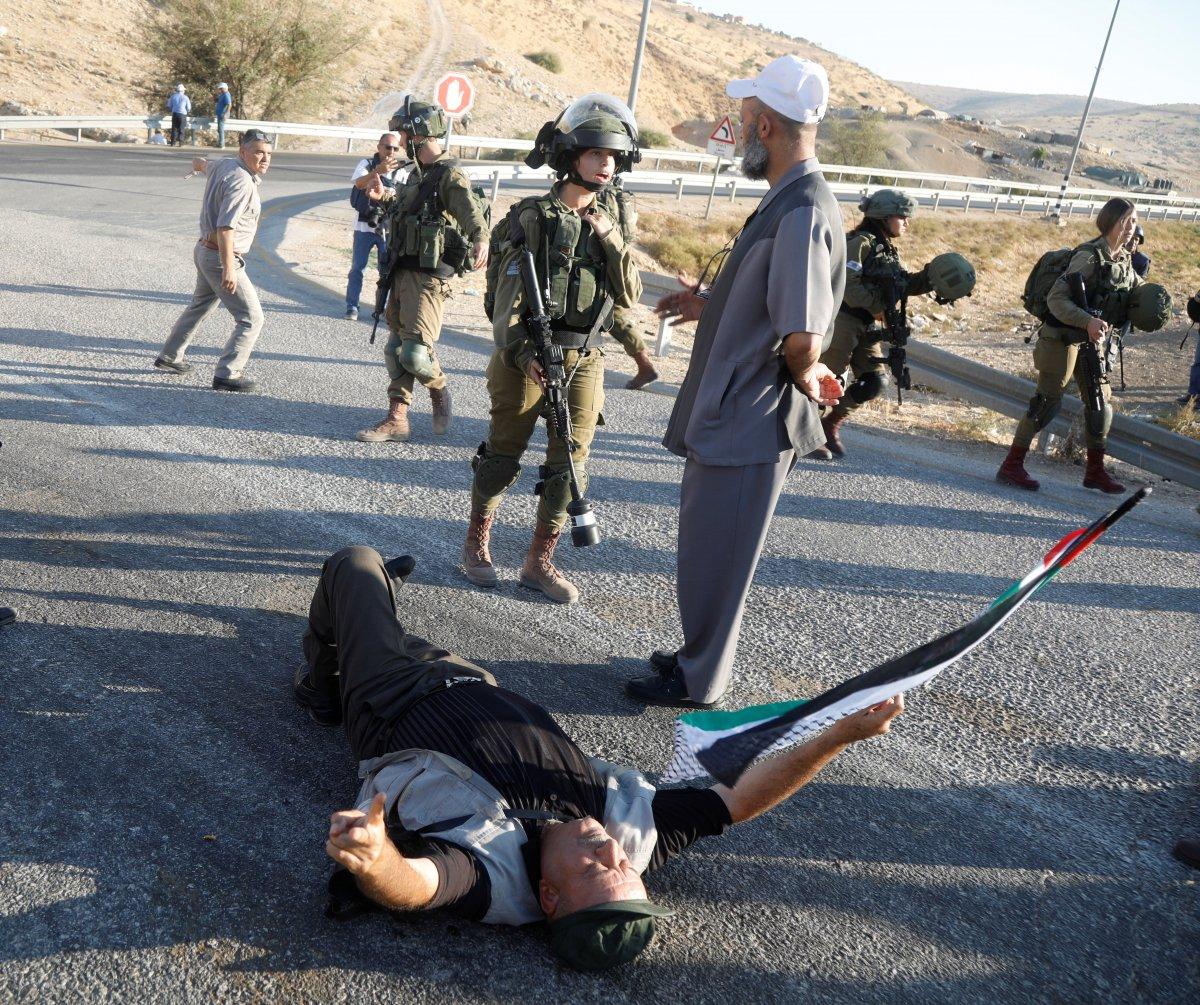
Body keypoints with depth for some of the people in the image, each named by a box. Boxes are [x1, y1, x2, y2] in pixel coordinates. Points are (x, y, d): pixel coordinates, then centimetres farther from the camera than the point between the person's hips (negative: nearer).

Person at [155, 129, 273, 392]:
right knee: (251, 318, -7)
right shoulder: (242, 181, -24)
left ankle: (169, 357, 41)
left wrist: (200, 163, 57)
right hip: (221, 257, -10)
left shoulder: (222, 165, 6)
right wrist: (228, 268, -38)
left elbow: (205, 165, 32)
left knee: (200, 306, 28)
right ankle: (227, 374, -8)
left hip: (204, 250, 10)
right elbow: (225, 227, -32)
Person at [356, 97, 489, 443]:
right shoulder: (417, 173, 16)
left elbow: (470, 209, -30)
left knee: (414, 353, -12)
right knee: (396, 348, 11)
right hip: (403, 272, 9)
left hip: (429, 277, -9)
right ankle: (396, 419, 18)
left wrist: (480, 239, -47)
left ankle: (440, 393, 18)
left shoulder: (450, 175, -13)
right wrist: (384, 196, 30)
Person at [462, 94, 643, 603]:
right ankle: (477, 543, 26)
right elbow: (509, 293, -10)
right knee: (502, 456, 7)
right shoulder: (534, 218, -7)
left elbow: (629, 295, 4)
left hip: (583, 361, 5)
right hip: (528, 357, -5)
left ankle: (539, 561, 16)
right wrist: (518, 353, -20)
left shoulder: (607, 223, 10)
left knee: (570, 465, 5)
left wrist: (610, 241, -8)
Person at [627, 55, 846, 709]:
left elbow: (804, 339, -32)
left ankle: (697, 683, 24)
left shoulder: (802, 214, -24)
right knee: (707, 550, 23)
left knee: (716, 558, 6)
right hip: (729, 416, 10)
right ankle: (698, 657, 40)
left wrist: (804, 376, -12)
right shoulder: (786, 201, 10)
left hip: (749, 427, -10)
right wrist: (710, 305, 18)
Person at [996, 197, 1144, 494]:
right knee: (1047, 402, -7)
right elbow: (1056, 298, -24)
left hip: (1093, 339, 8)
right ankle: (1011, 466, 0)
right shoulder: (1089, 256, -17)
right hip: (1063, 338, -8)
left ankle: (1095, 471, 21)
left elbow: (1138, 289, 26)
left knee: (1101, 403, 10)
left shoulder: (1125, 260, 8)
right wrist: (1088, 321, -35)